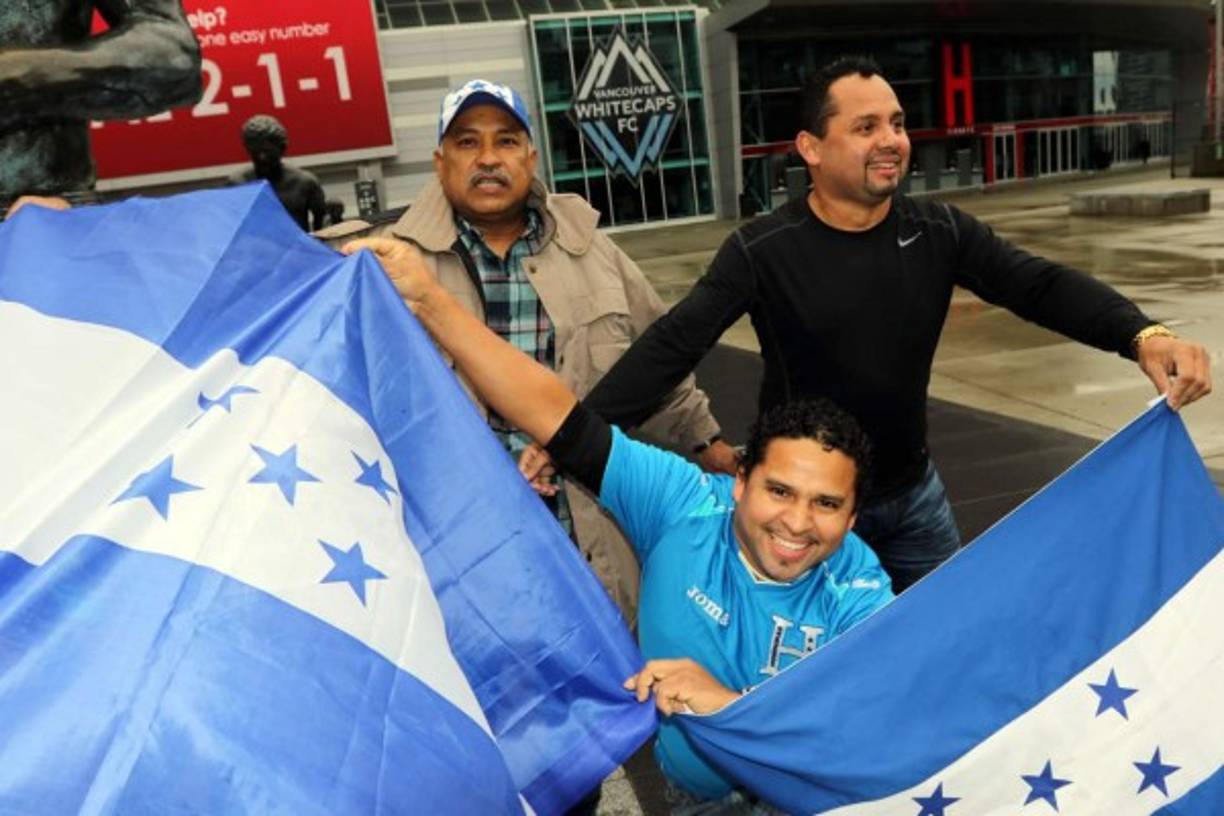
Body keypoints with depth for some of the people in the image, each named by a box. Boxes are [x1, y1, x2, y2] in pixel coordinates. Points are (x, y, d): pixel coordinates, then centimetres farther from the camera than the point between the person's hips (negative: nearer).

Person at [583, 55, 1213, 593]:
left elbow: (1041, 285, -12)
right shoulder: (762, 251, -17)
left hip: (914, 493, 4)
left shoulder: (938, 232, -6)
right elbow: (673, 344, -23)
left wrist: (1143, 335, -31)